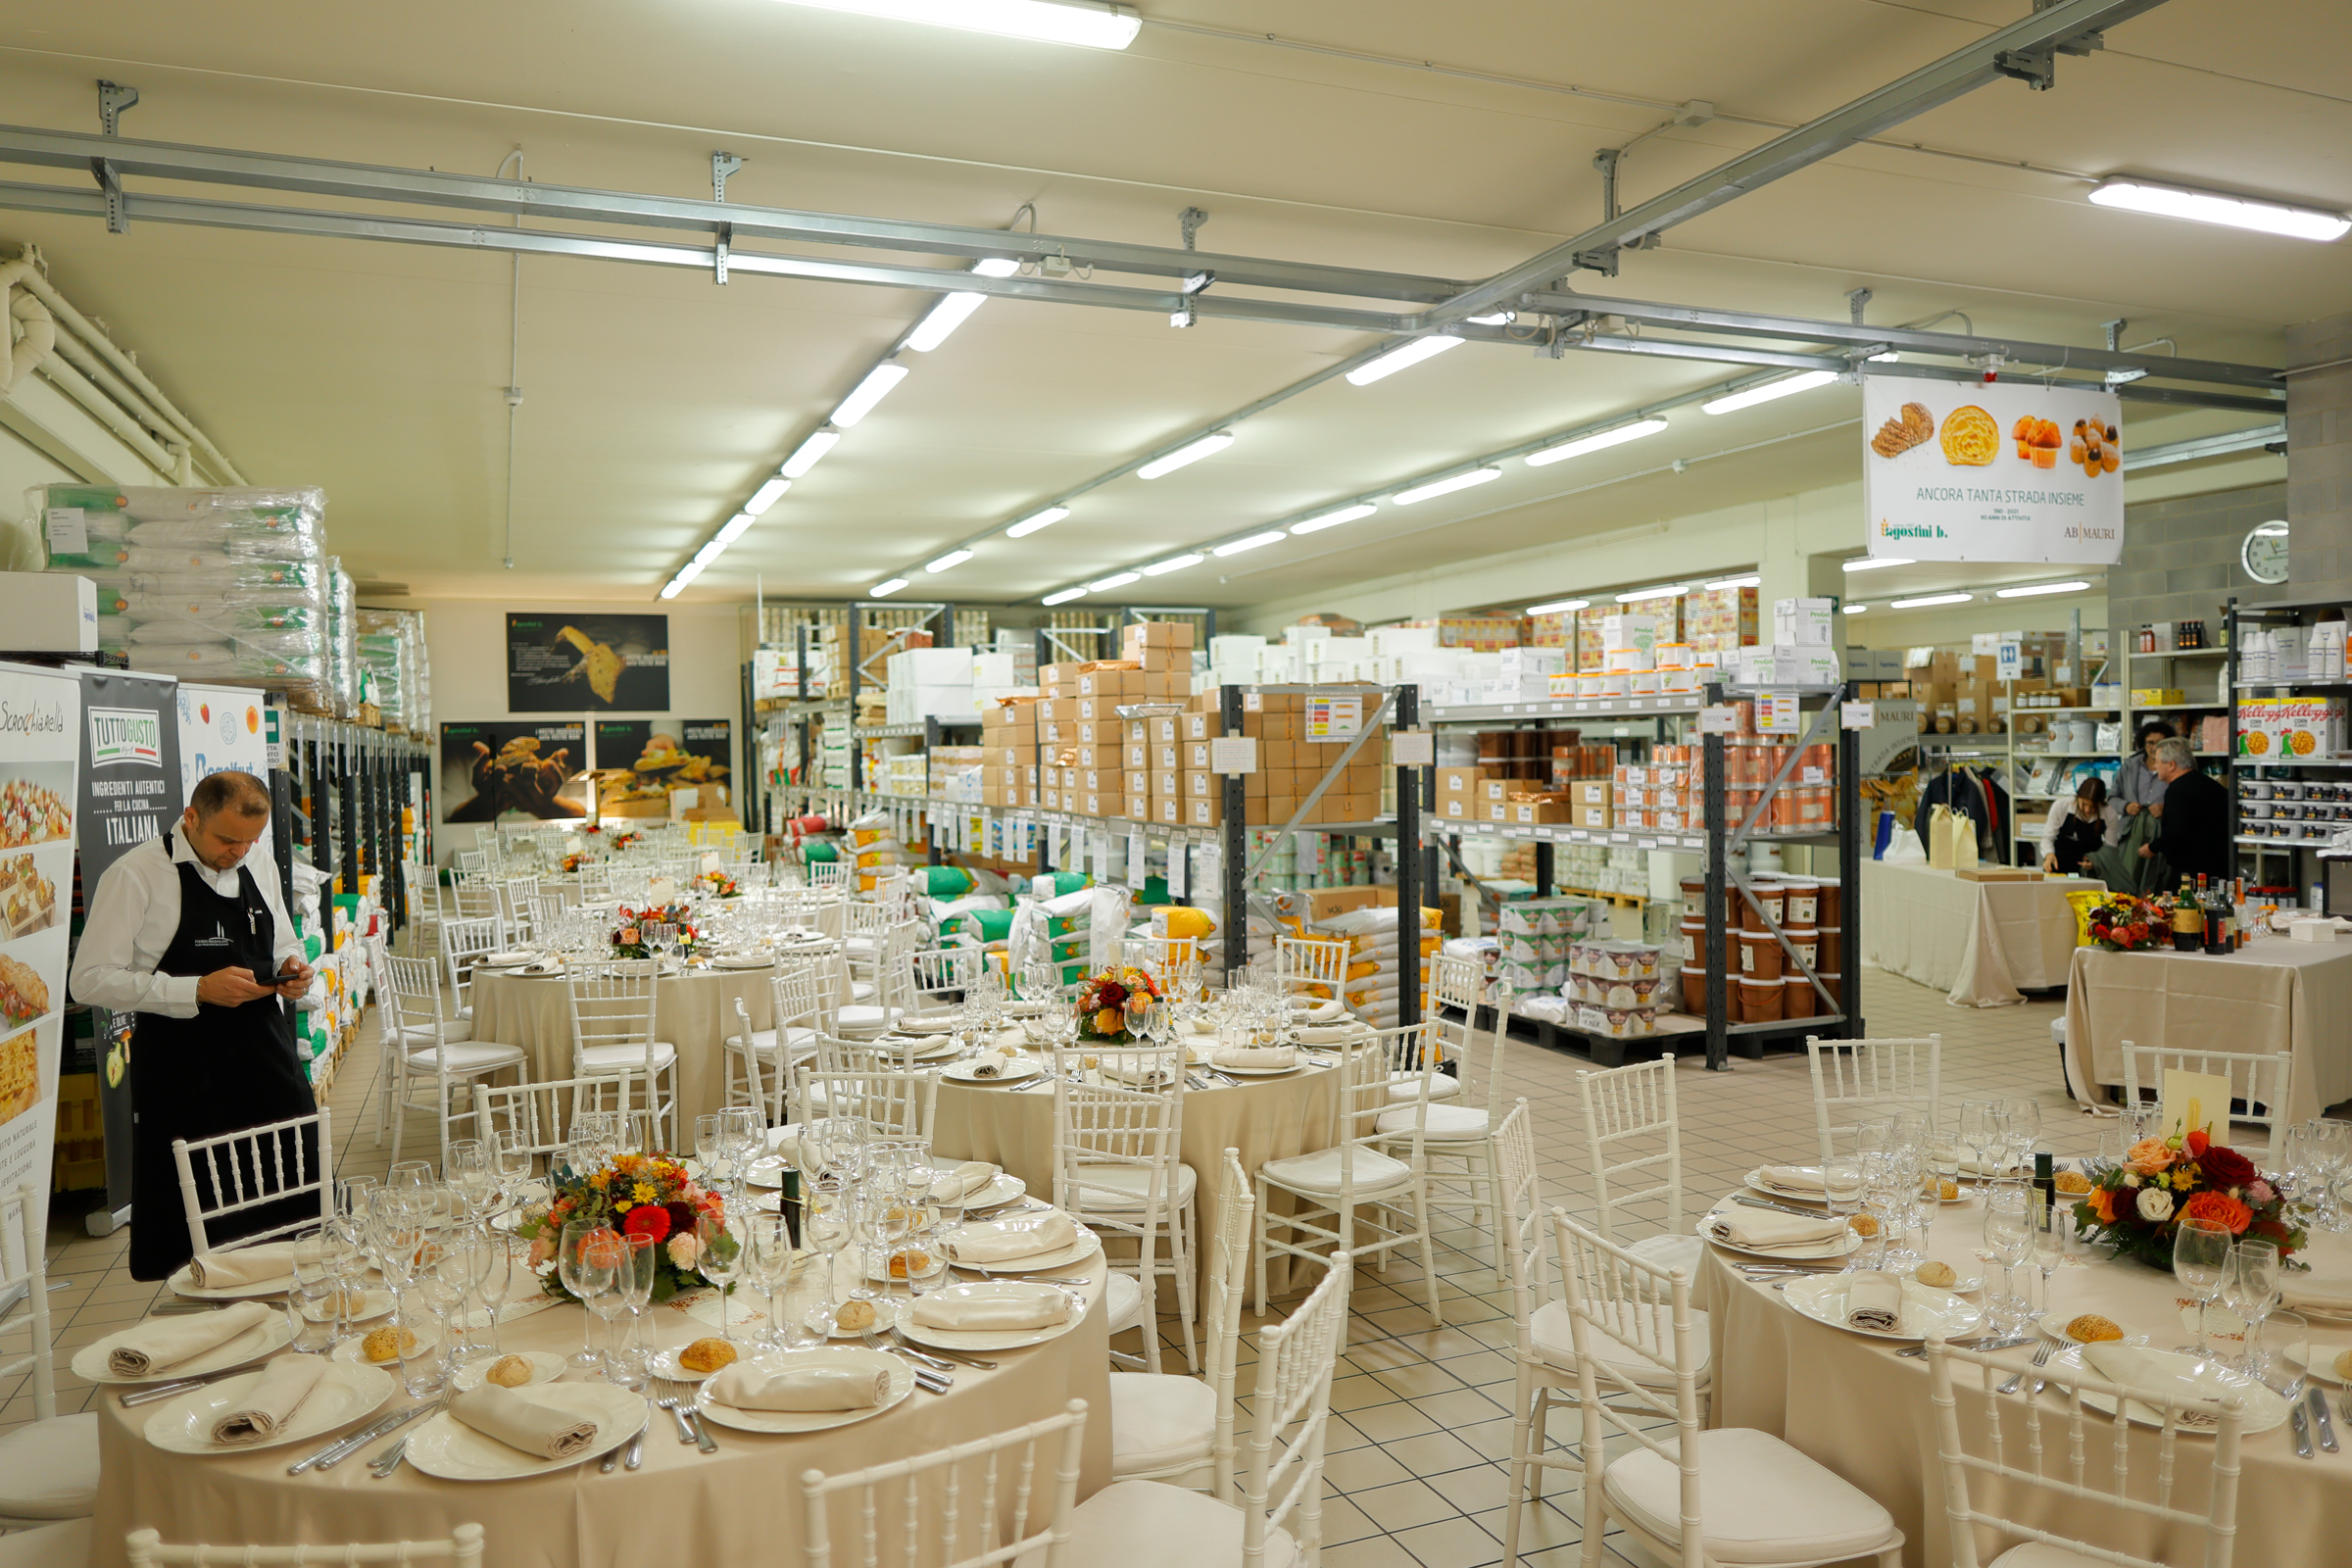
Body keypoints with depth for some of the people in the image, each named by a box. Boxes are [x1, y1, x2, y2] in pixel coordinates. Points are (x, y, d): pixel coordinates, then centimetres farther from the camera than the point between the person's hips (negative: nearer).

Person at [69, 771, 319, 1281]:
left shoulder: (257, 873, 10)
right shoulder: (136, 875, -9)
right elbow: (92, 980, -13)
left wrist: (293, 971, -1)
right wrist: (199, 990, -22)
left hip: (268, 1061, 6)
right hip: (183, 1077, -5)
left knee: (304, 1195, 8)